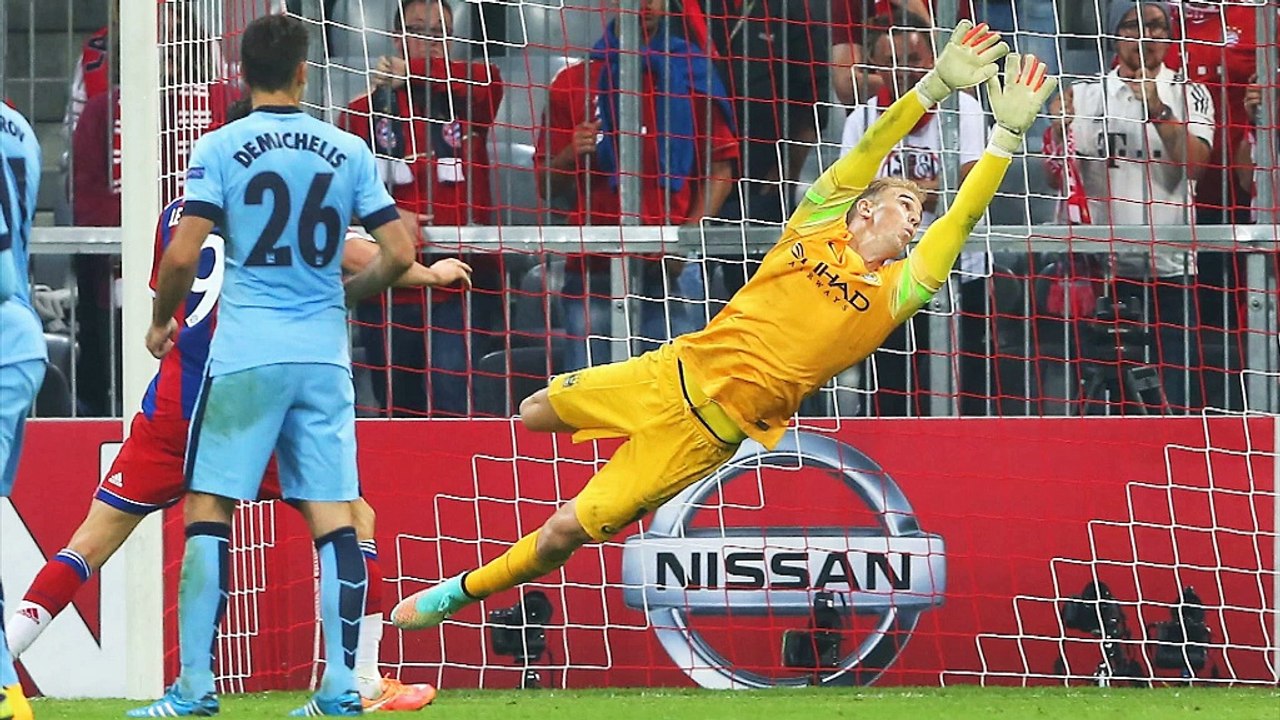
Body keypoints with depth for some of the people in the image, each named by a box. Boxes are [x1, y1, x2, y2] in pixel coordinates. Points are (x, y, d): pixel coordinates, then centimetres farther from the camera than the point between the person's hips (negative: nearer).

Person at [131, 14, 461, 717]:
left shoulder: (219, 149, -3)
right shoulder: (349, 152, 5)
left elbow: (181, 257, -10)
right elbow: (398, 253, 3)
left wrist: (161, 321, 8)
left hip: (244, 355, -3)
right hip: (324, 356, 3)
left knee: (208, 513, 1)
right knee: (333, 519, 3)